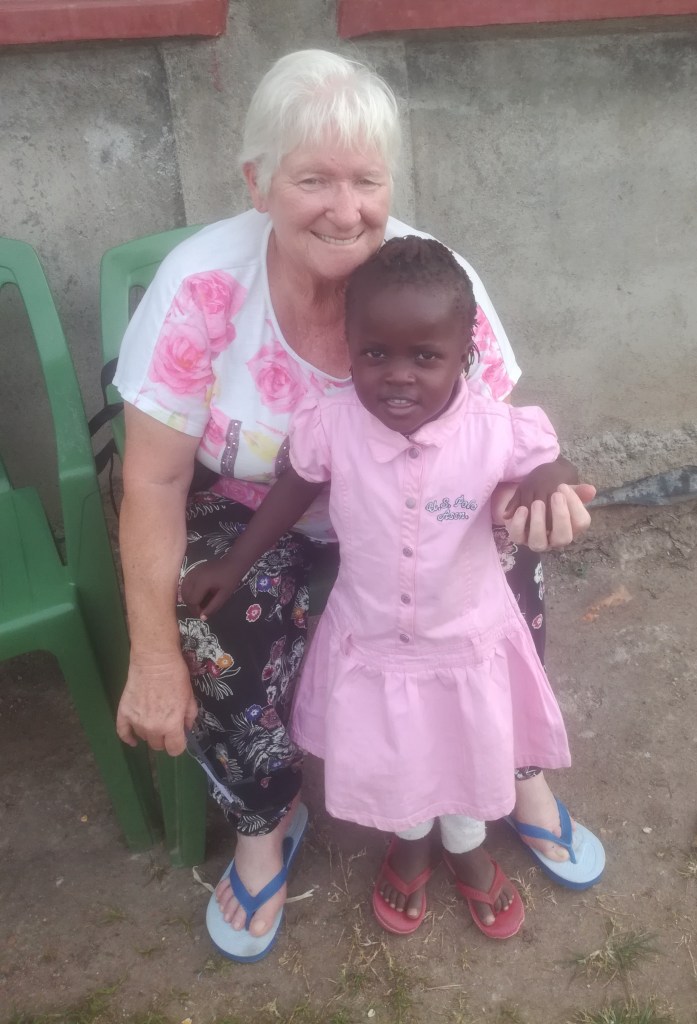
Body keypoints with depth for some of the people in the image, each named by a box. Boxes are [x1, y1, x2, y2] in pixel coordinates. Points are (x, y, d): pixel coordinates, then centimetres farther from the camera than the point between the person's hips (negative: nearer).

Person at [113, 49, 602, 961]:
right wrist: (155, 656, -21)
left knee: (506, 571, -19)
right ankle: (262, 825, 7)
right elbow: (155, 480, -18)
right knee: (225, 639, -27)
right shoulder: (201, 284, -24)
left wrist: (532, 485, -33)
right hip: (251, 508, -1)